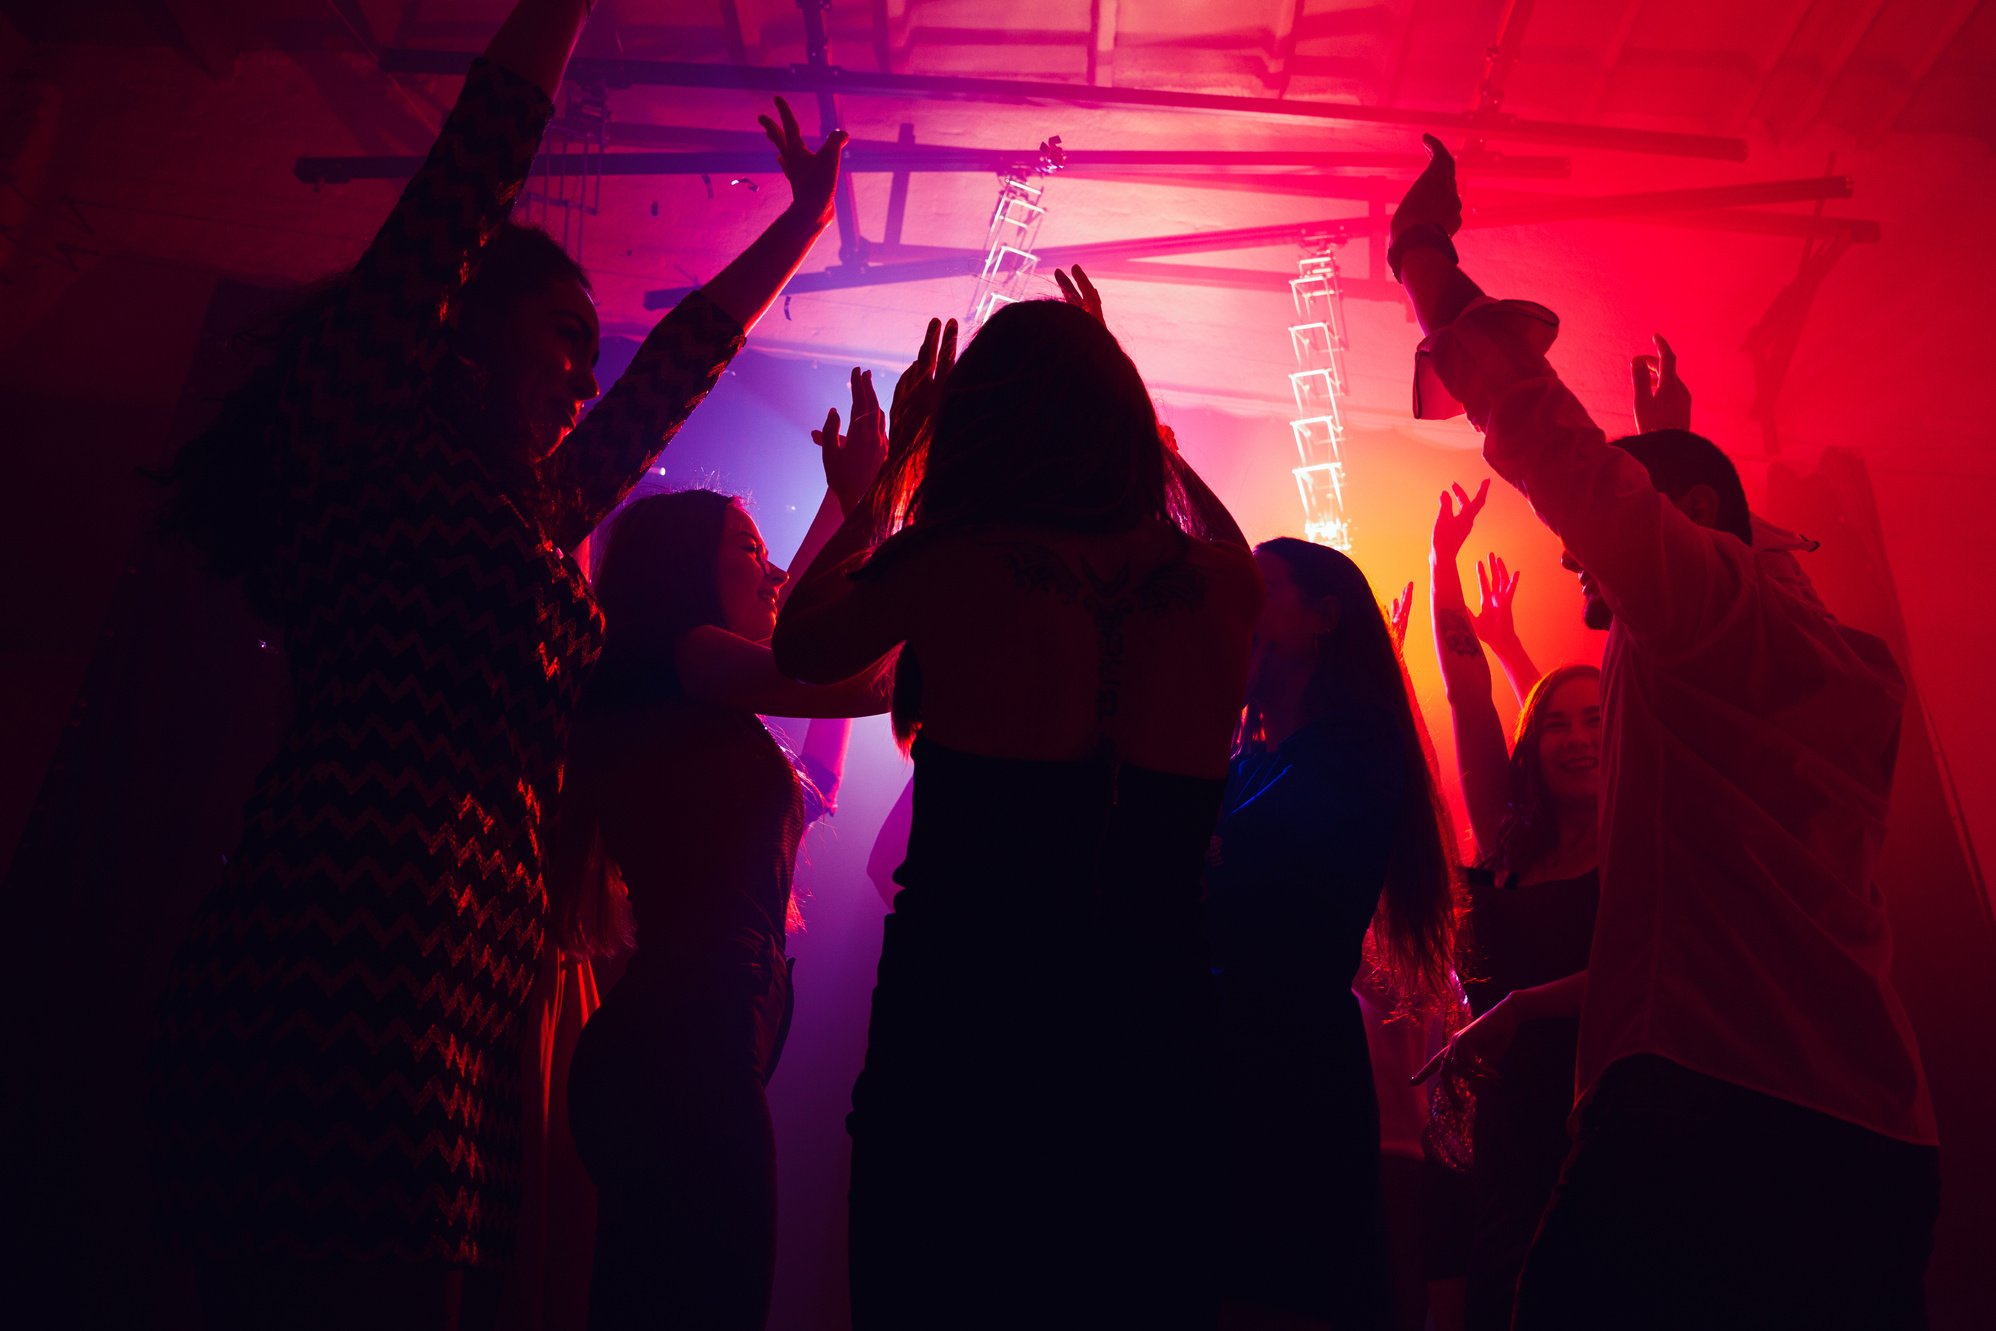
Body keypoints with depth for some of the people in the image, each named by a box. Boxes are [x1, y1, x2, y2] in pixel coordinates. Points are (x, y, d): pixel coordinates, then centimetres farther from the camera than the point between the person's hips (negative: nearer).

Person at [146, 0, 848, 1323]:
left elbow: (681, 358, 36)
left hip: (477, 998, 8)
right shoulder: (366, 429, 8)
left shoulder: (545, 512, 25)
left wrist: (802, 223, 46)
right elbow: (478, 164, 6)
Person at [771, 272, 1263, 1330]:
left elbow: (797, 648, 9)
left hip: (960, 1014, -3)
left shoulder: (949, 562, -11)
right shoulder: (1215, 584, -2)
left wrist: (890, 468, 17)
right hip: (1145, 1032, 3)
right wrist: (1109, 384, 28)